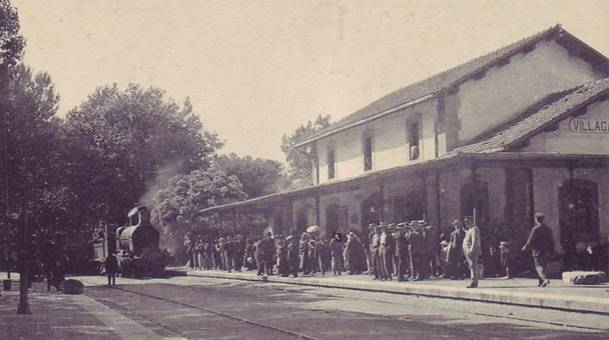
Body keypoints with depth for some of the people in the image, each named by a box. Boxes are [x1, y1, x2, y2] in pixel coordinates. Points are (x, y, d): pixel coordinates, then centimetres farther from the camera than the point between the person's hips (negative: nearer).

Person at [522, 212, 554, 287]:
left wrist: (525, 247, 1)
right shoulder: (547, 229, 10)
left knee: (538, 266, -5)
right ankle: (541, 281, 19)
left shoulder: (535, 229, -11)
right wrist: (552, 251, 18)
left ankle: (545, 279, -24)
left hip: (537, 251, -6)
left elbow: (530, 240, -12)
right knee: (543, 266, 14)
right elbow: (551, 241, 13)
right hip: (546, 251, 6)